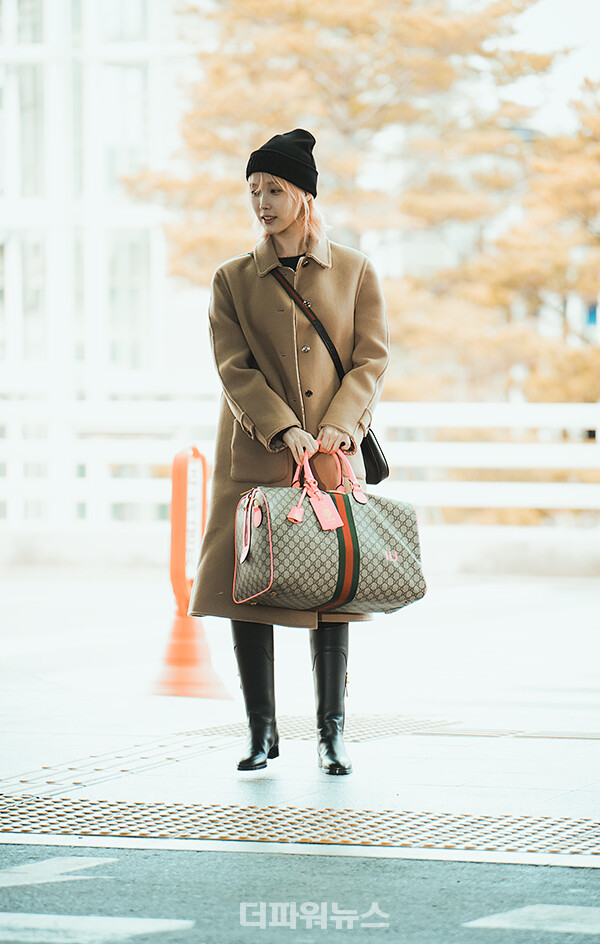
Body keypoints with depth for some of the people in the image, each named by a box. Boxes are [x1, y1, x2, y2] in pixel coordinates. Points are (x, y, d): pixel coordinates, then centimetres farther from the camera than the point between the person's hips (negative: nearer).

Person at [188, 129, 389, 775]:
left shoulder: (355, 272, 6)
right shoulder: (233, 280, 5)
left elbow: (372, 358, 3)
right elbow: (235, 368, -3)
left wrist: (340, 421, -14)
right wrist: (283, 429, -17)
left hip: (331, 454, 0)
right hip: (254, 455, 0)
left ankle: (332, 732, 8)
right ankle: (261, 732, 8)